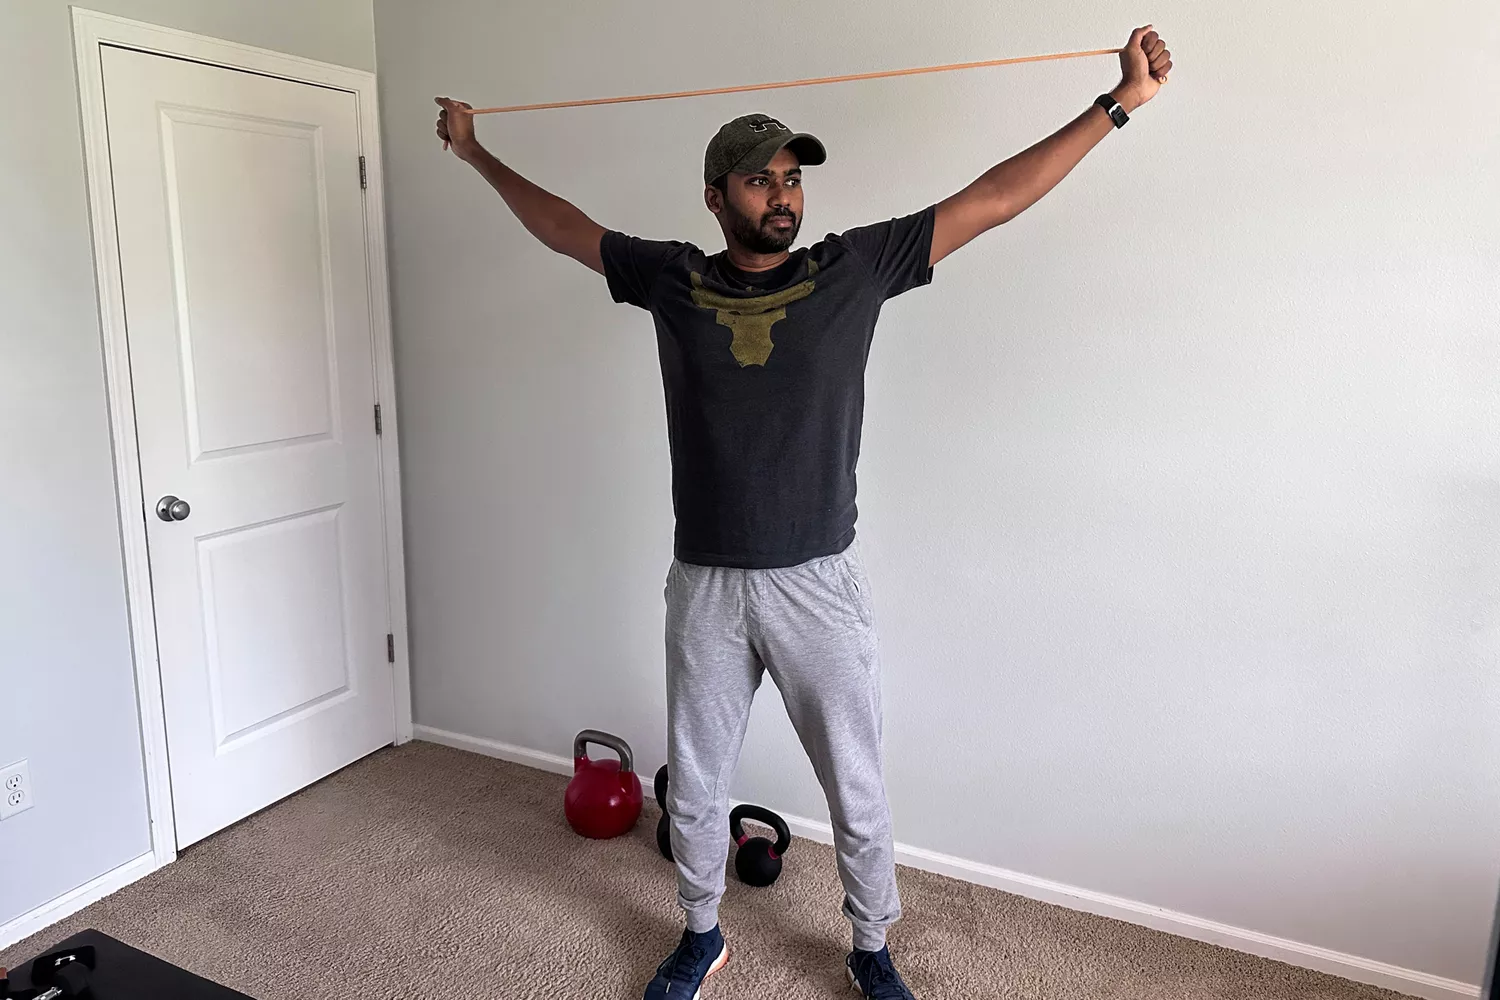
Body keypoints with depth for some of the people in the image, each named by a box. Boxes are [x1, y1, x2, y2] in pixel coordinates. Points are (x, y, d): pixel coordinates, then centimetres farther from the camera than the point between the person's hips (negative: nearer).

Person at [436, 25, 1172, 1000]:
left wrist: (1120, 102, -2)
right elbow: (563, 225, 16)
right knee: (694, 786, 17)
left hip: (819, 583, -1)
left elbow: (991, 200, -2)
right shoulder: (673, 279, 2)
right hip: (705, 587, 2)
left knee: (859, 790, 12)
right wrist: (477, 153, 25)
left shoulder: (855, 266, -1)